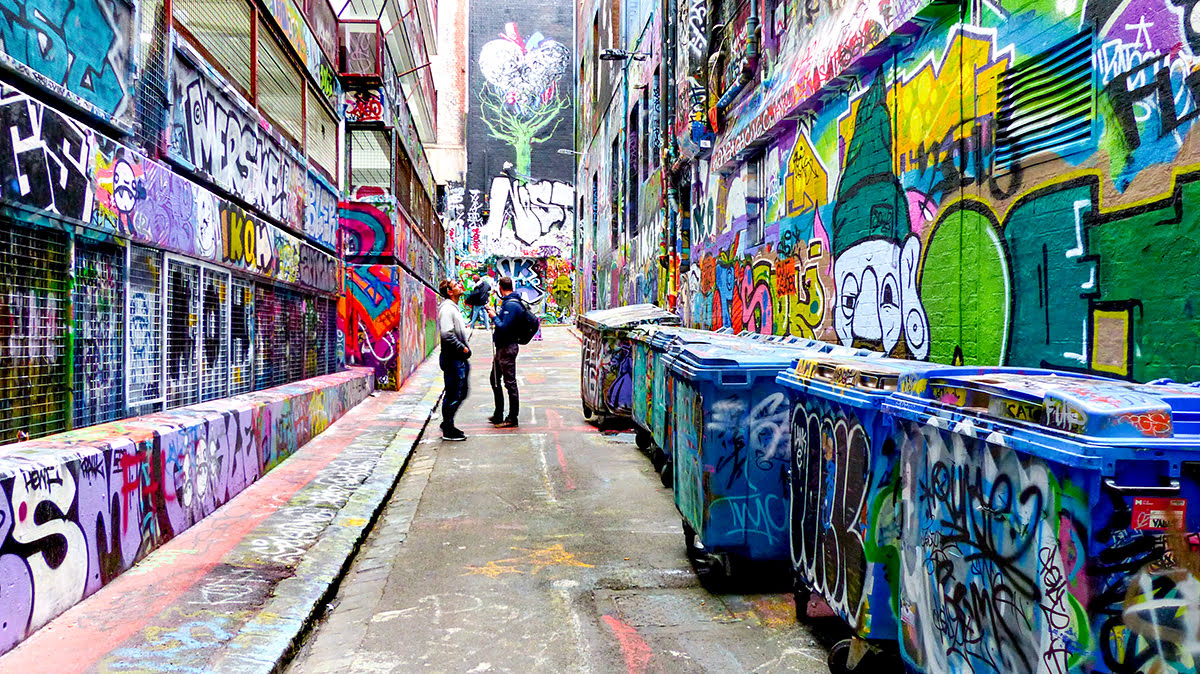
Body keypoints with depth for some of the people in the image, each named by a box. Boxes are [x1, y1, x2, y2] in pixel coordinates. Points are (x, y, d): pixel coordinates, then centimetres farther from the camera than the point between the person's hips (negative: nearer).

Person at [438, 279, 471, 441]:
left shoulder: (454, 307, 18)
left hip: (460, 358, 10)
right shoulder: (446, 308, -16)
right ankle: (448, 431, 6)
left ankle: (447, 423, 29)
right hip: (452, 359, -10)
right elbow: (447, 334, -25)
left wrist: (465, 348, 13)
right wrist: (462, 348, -16)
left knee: (461, 394, 17)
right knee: (453, 396, -3)